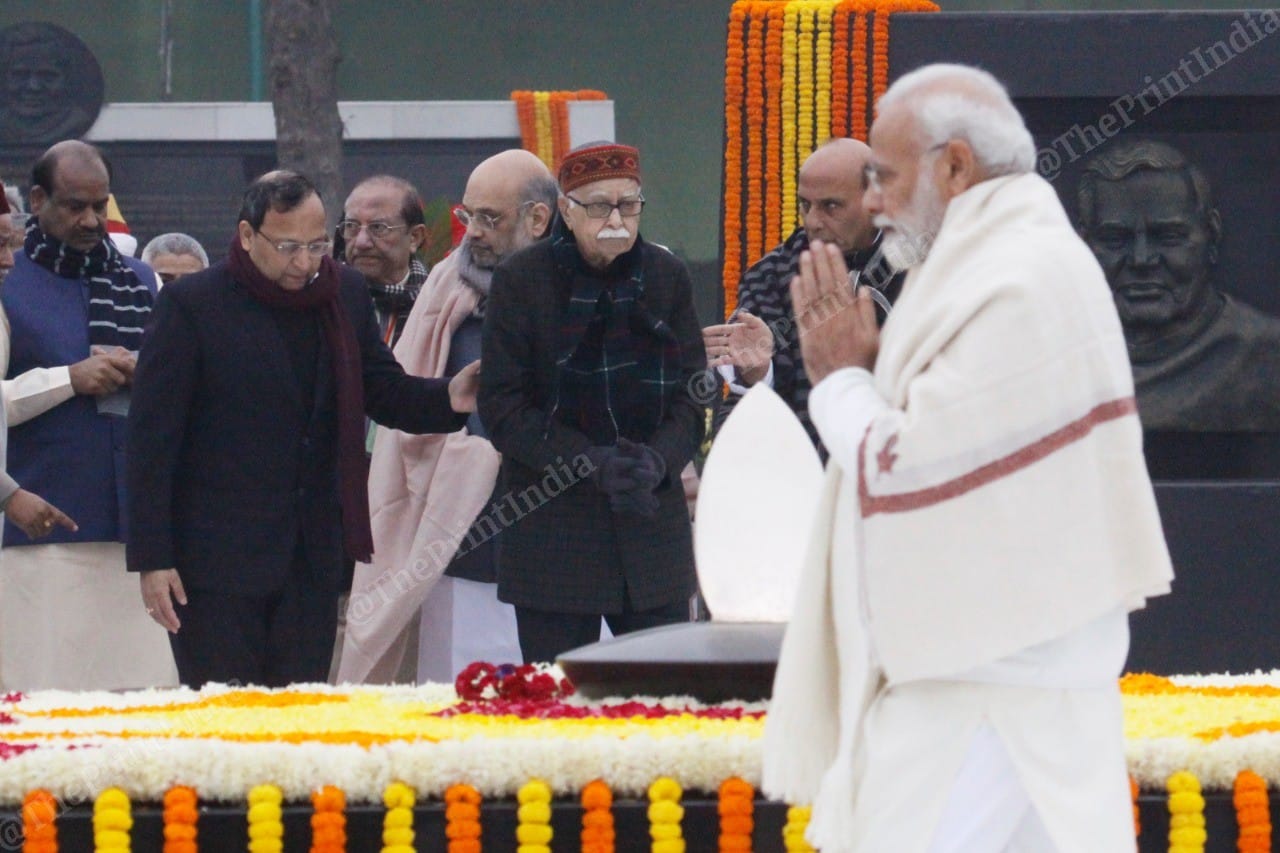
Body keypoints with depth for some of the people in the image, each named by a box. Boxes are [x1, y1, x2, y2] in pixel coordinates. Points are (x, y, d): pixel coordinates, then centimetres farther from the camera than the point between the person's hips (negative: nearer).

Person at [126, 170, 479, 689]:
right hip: (218, 563, -5)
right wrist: (152, 559, -11)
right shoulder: (192, 305, -7)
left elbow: (383, 391, 17)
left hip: (312, 561, 5)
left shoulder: (345, 295, 7)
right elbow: (152, 439, -7)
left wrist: (446, 399, -6)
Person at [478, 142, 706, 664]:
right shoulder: (521, 280, -2)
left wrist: (658, 460, -13)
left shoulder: (666, 276, 7)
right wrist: (590, 464, -17)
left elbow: (693, 392, 8)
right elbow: (501, 407, -5)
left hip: (653, 520, 3)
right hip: (553, 535, -3)